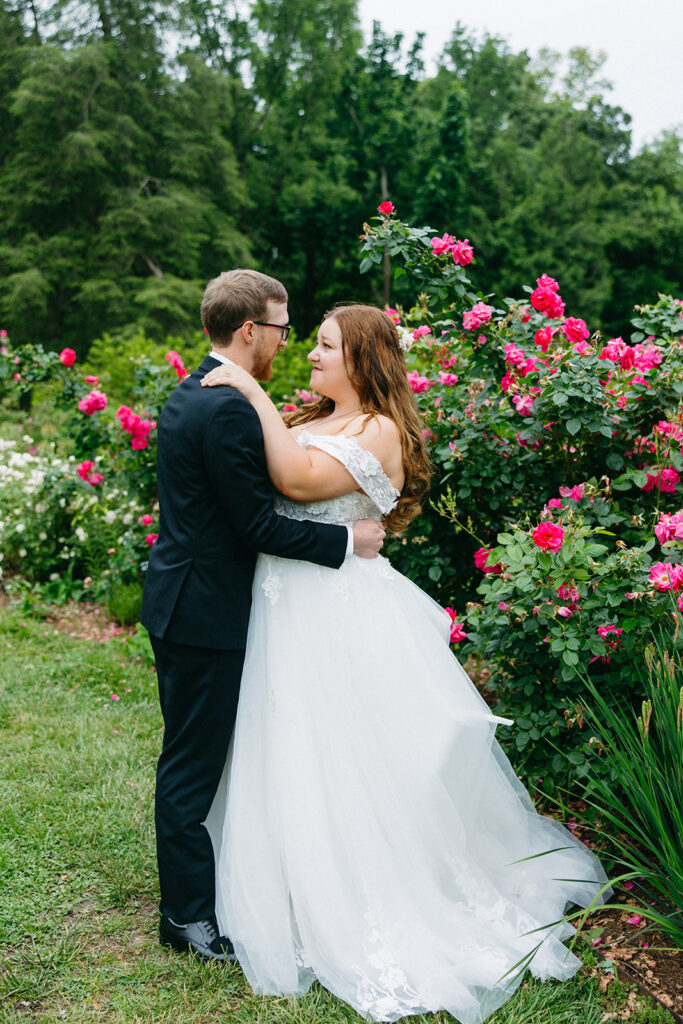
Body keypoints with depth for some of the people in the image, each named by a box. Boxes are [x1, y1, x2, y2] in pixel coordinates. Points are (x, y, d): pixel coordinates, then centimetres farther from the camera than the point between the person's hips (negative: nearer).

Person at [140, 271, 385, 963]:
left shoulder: (188, 395, 11)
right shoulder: (231, 410, -21)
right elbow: (259, 525, -21)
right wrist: (347, 541, -12)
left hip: (178, 601, 10)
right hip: (205, 613, -10)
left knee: (190, 758, 20)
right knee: (192, 765, 1)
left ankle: (188, 896, 35)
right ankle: (189, 916, 15)